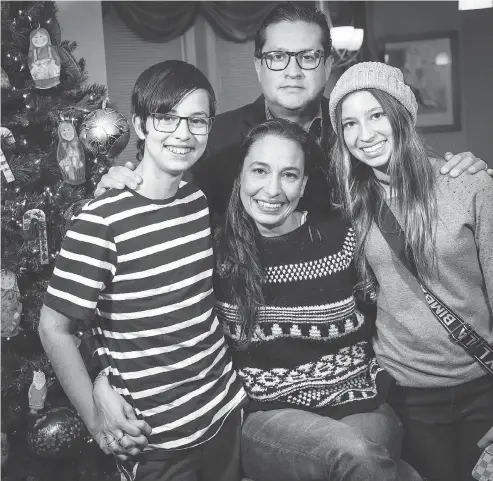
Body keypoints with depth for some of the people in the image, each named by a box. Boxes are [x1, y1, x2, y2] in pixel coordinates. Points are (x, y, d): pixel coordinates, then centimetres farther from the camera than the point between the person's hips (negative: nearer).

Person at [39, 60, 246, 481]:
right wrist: (96, 419, -12)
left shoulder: (201, 201, 0)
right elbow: (53, 328, -13)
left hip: (225, 408, 6)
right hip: (156, 437, -5)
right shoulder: (101, 221, -19)